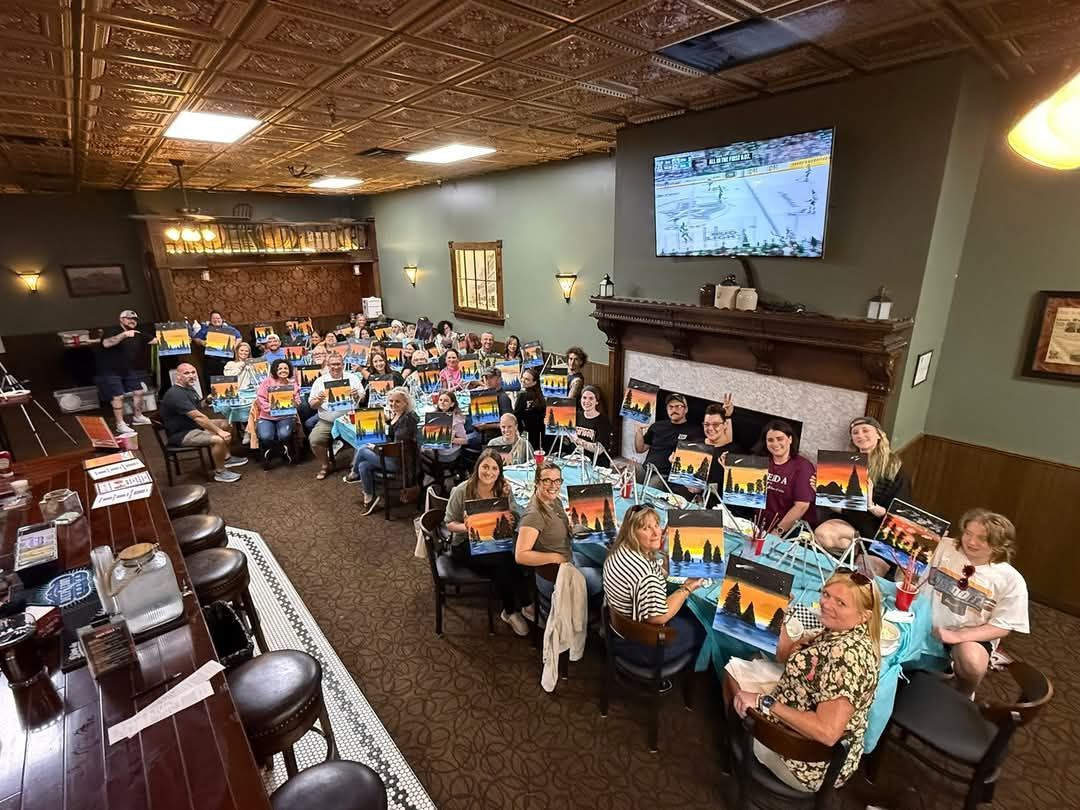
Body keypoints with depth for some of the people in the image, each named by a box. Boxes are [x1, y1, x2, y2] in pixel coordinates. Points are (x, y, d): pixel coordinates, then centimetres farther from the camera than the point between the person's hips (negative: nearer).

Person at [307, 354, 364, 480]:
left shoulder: (352, 378, 6)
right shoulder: (320, 381, 7)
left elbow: (362, 399, 7)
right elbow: (312, 405, 8)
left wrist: (357, 396, -16)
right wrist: (319, 400, -14)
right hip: (326, 422, 1)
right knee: (313, 439, -22)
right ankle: (325, 465, 5)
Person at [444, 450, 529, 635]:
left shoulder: (504, 490, -4)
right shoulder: (461, 491, -13)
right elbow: (449, 524, -6)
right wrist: (465, 527, -27)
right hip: (465, 545, -3)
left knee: (503, 568, -30)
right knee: (505, 560, -28)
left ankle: (510, 611, -2)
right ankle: (512, 610, -4)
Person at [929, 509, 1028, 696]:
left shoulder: (1011, 580, -9)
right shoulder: (944, 546, -5)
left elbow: (1002, 627, -8)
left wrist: (958, 636, -21)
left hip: (971, 633, -1)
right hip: (929, 619, 1)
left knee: (973, 664, -33)